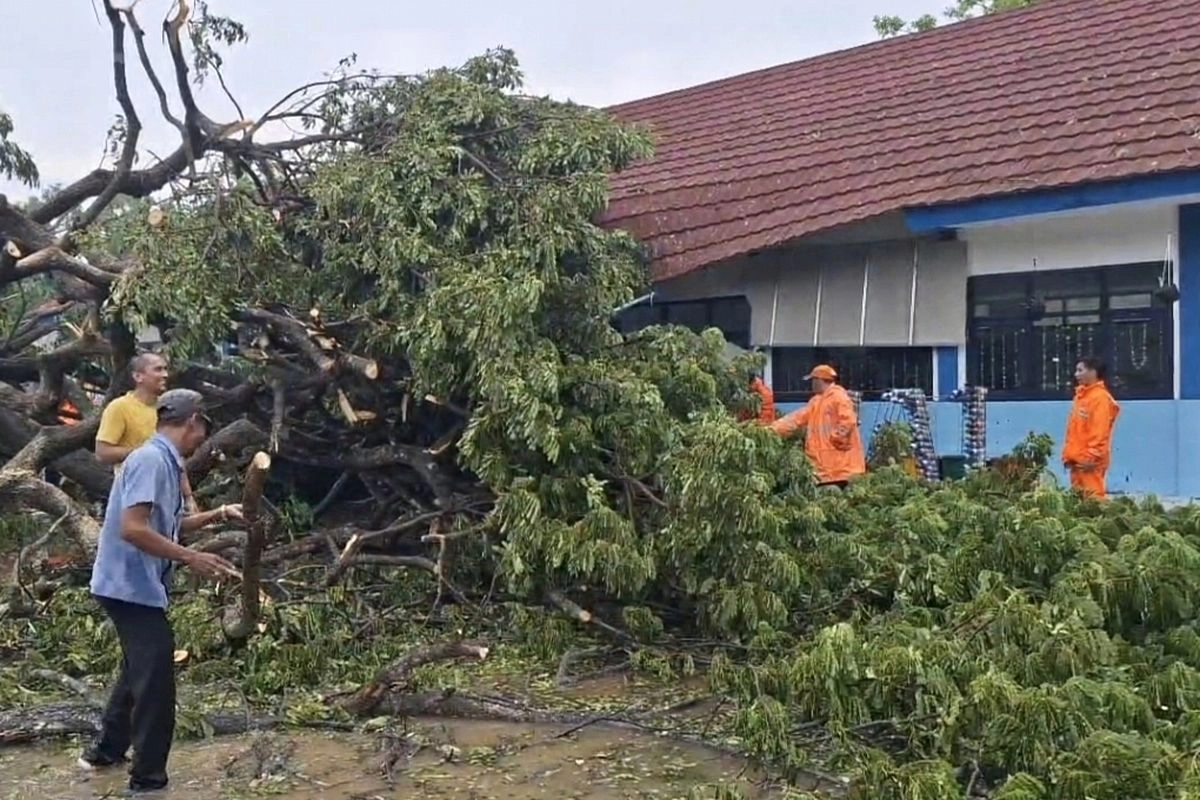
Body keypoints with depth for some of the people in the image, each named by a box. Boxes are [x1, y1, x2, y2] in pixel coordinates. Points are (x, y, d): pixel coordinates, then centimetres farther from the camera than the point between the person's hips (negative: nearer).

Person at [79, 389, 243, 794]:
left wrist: (216, 515, 19)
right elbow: (132, 529, -29)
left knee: (141, 668, 24)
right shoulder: (151, 459, -20)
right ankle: (148, 778, 3)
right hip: (131, 586, -11)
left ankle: (106, 749, 39)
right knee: (155, 676, -5)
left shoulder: (164, 461, 10)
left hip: (137, 586, 11)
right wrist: (191, 558, -27)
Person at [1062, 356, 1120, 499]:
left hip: (1090, 461, -9)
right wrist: (1067, 454, 15)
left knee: (1093, 497, -9)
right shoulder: (1080, 395, 17)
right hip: (1076, 459, 9)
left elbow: (1100, 432, -17)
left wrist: (1091, 457, -19)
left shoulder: (1100, 397, -10)